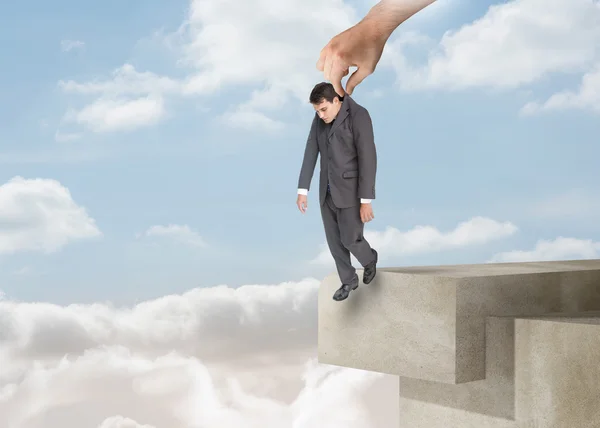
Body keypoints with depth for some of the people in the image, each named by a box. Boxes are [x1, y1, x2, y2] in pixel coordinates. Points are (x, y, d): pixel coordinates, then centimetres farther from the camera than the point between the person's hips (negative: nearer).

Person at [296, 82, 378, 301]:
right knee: (335, 240, 11)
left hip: (351, 189, -6)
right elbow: (311, 153, 3)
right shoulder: (320, 118, 2)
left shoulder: (359, 116, -21)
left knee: (350, 239, -2)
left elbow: (368, 158, -22)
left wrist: (366, 201, -23)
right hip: (328, 189, 6)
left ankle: (369, 259, 33)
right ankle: (349, 280, 32)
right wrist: (302, 190, -1)